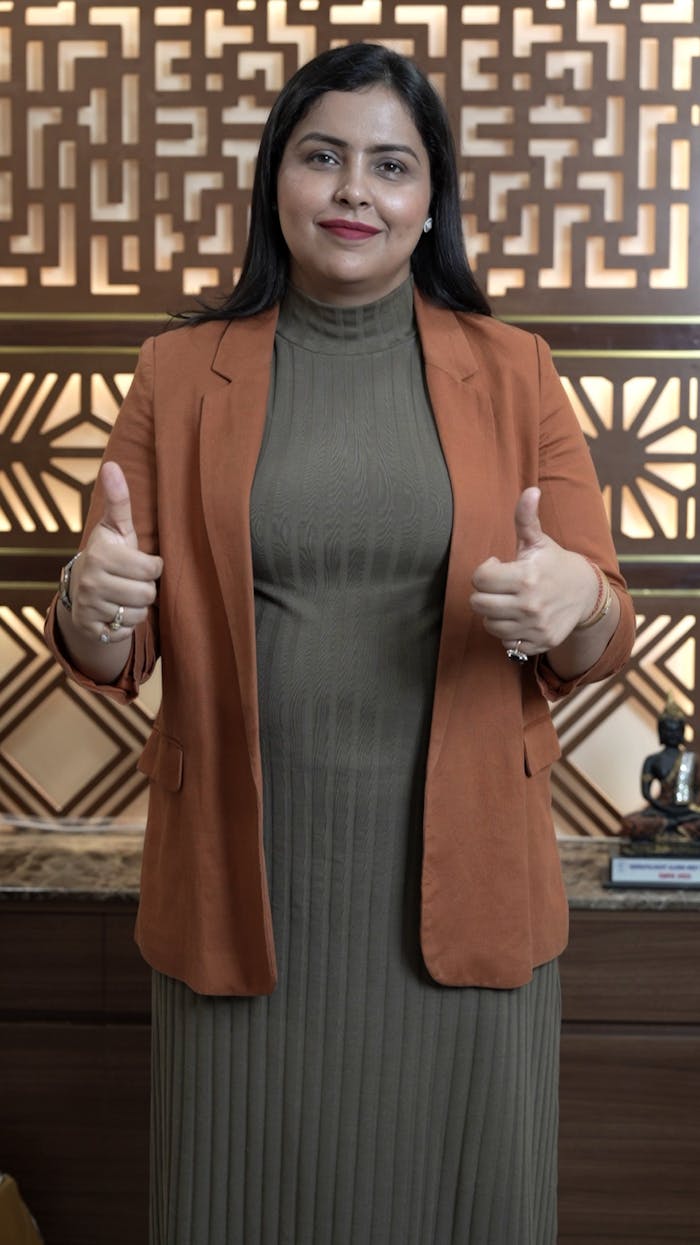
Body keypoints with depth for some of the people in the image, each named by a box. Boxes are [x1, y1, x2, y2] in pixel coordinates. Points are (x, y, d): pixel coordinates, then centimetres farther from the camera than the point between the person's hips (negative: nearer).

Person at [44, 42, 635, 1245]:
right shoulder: (181, 374, 4)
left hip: (457, 882, 0)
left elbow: (603, 638, 5)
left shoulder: (512, 373, 4)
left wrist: (574, 603, -18)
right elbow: (112, 655, 4)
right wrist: (91, 612, -19)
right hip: (243, 876, 0)